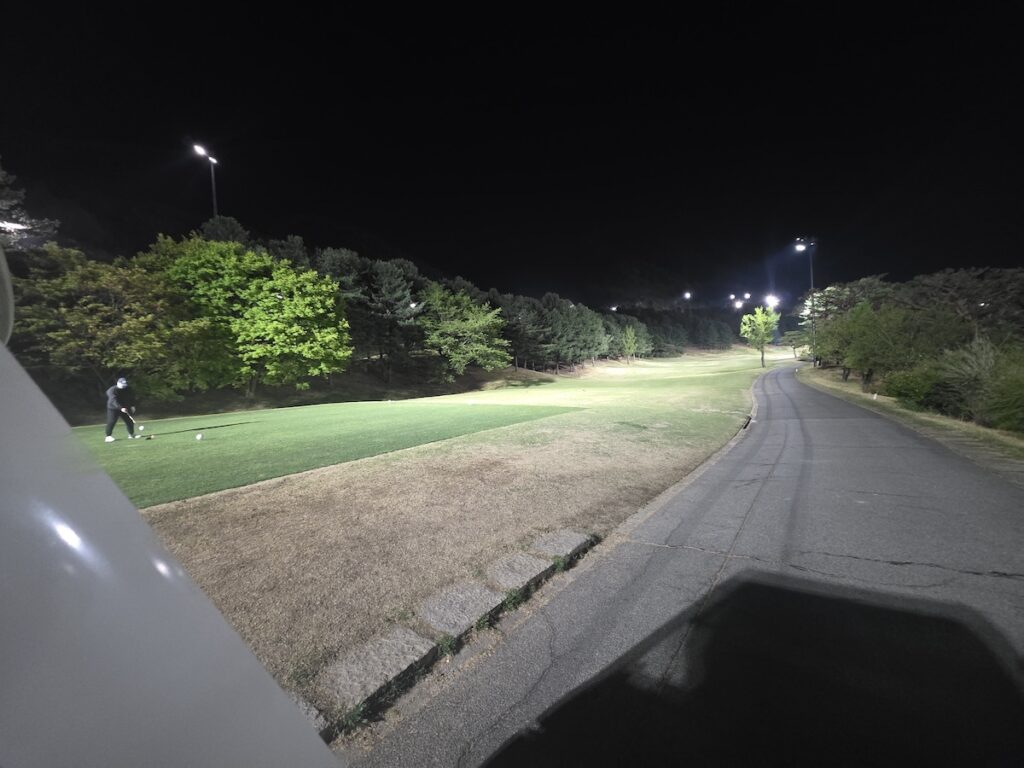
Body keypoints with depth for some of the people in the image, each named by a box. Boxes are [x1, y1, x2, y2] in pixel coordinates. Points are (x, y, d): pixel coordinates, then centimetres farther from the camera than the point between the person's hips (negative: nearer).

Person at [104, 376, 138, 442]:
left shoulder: (128, 389, 2)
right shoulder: (112, 390, -17)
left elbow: (132, 397, 10)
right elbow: (114, 400, -29)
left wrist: (132, 406, -2)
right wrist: (121, 408, -41)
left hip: (124, 408, 5)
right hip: (113, 408, -5)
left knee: (129, 421, 6)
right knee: (111, 422, -9)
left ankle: (132, 434, 17)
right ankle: (108, 437, -3)